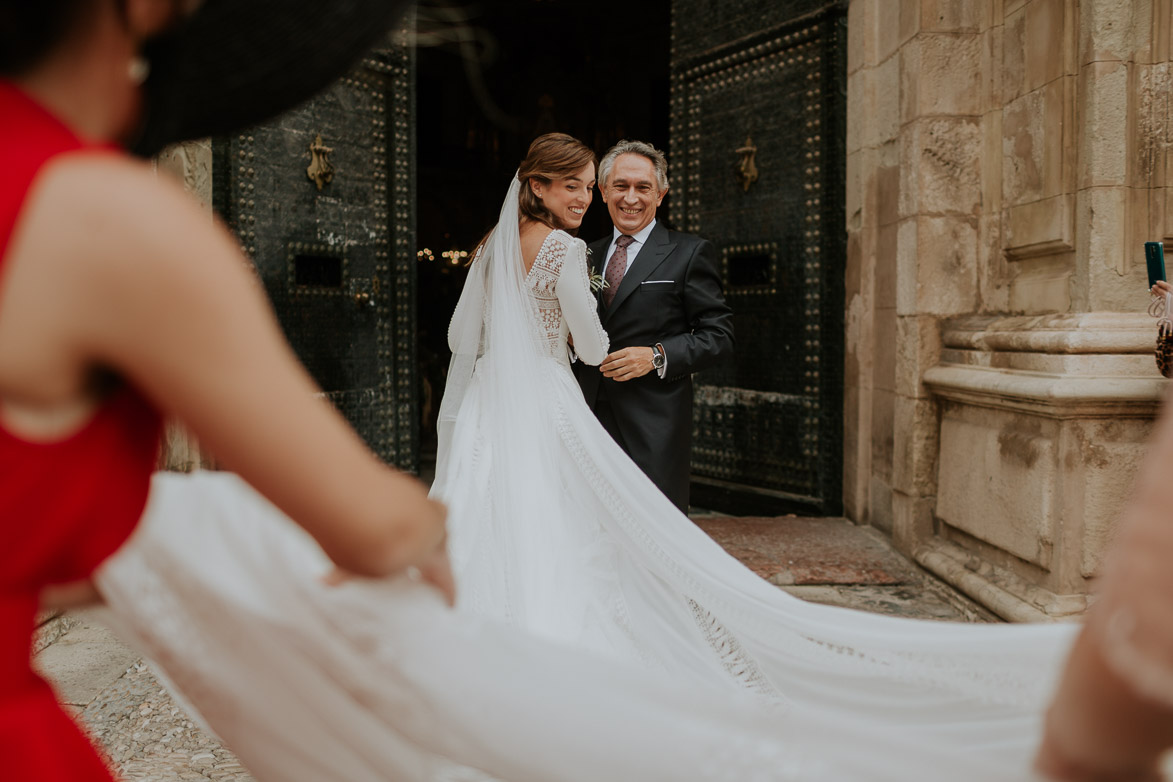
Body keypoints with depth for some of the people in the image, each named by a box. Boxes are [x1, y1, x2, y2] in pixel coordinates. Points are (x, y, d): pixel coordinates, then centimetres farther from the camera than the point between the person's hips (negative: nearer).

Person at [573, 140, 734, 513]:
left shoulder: (689, 253, 2)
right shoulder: (589, 255, 18)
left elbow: (718, 336, -3)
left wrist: (658, 356, -16)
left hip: (654, 430, -4)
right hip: (592, 422, 5)